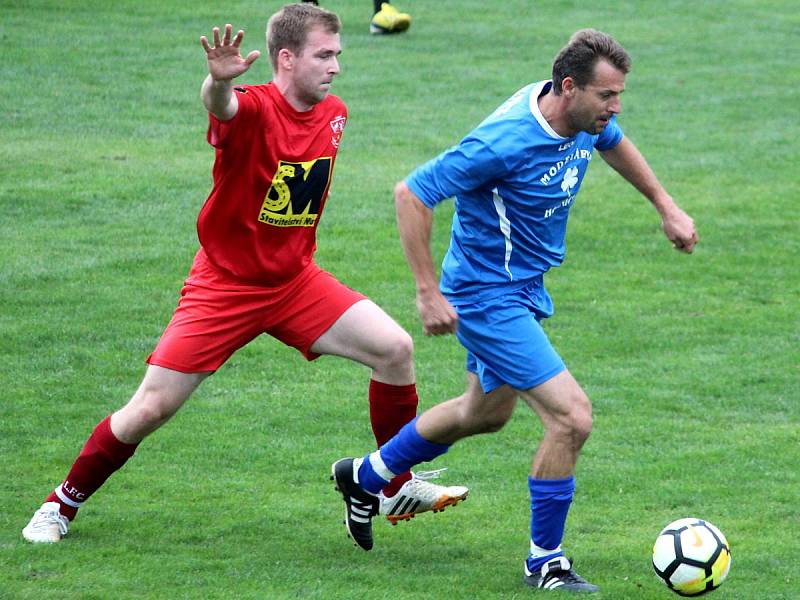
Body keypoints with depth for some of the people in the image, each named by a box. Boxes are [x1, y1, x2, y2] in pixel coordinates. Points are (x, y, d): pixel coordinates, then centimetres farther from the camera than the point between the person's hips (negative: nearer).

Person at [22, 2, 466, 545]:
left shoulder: (334, 115, 0)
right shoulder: (253, 109, -21)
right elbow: (221, 106, -47)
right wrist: (219, 81, -70)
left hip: (296, 281, 5)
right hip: (225, 285, -5)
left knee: (396, 348, -9)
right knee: (151, 408, -7)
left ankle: (400, 489, 7)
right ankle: (63, 504, 15)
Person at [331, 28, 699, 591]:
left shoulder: (586, 121, -7)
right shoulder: (506, 140, -32)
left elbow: (614, 143, 20)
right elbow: (411, 193, -25)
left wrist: (666, 206, 21)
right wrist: (429, 293, -24)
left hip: (524, 288, 10)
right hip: (488, 299, -10)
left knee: (486, 412, 28)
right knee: (571, 417, -15)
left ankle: (365, 476, 48)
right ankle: (545, 561, 3)